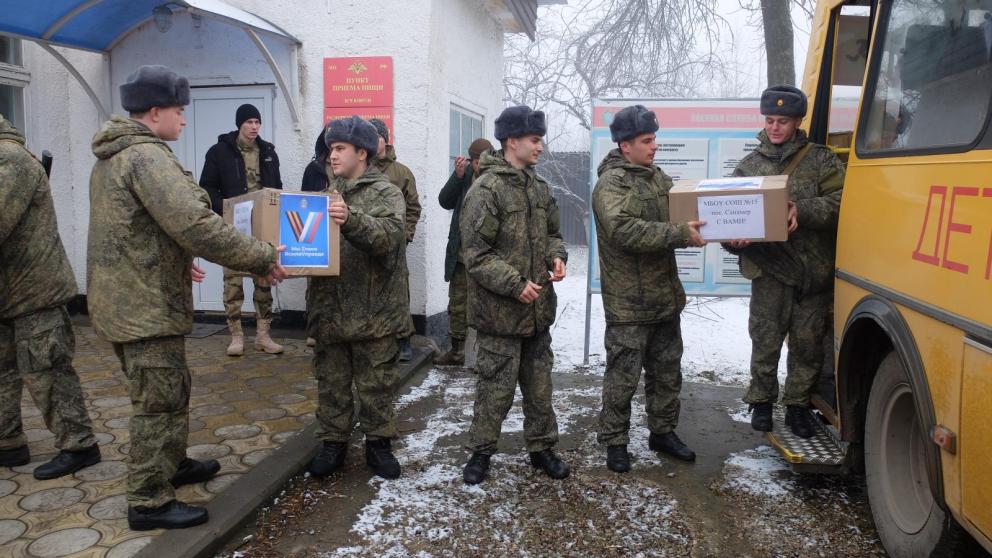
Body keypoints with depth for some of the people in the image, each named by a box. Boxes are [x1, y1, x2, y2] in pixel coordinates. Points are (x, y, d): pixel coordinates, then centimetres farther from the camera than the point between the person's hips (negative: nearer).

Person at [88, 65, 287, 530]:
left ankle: (171, 465, 38)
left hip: (125, 299, 10)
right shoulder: (147, 155, -19)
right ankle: (149, 502, 11)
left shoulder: (112, 156, 15)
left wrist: (177, 262, 29)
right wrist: (261, 258, -22)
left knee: (169, 390, 22)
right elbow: (195, 225, -29)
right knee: (160, 402, 0)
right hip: (147, 305, -10)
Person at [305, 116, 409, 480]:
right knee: (331, 382, 13)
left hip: (373, 311, -5)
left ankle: (378, 443, 22)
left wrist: (351, 220, -38)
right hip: (329, 309, 5)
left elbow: (388, 235, -22)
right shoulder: (327, 194, 14)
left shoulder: (386, 194, -4)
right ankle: (333, 443, 25)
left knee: (376, 383, 7)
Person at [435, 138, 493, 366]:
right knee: (457, 304, 13)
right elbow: (445, 201, 0)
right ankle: (457, 351, 26)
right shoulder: (466, 174, 3)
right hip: (462, 253, 4)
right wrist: (458, 176, -14)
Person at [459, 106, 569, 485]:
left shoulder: (539, 187, 10)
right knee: (497, 386, 3)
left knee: (539, 384, 16)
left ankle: (541, 447, 32)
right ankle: (481, 452, 22)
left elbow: (551, 233, 21)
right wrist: (515, 285, -21)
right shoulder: (486, 189, -15)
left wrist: (556, 256, -1)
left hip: (538, 309, 7)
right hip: (500, 311, -7)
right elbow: (476, 255, -17)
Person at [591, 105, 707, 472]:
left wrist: (698, 230, -1)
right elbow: (624, 231, -28)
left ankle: (663, 432, 34)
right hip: (629, 304, -8)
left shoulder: (658, 177, 13)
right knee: (623, 377, 1)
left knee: (667, 372, 18)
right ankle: (615, 442, 16)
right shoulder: (611, 184, -13)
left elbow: (678, 219, 20)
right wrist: (679, 234, -28)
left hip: (665, 297, 8)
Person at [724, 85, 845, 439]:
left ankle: (798, 405, 22)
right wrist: (734, 238, -14)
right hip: (769, 267, 0)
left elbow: (838, 204, -8)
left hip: (813, 269, 0)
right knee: (765, 340, 4)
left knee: (808, 342, 7)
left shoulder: (821, 160, 5)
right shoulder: (749, 165, 10)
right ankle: (762, 401, 21)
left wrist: (801, 210, -24)